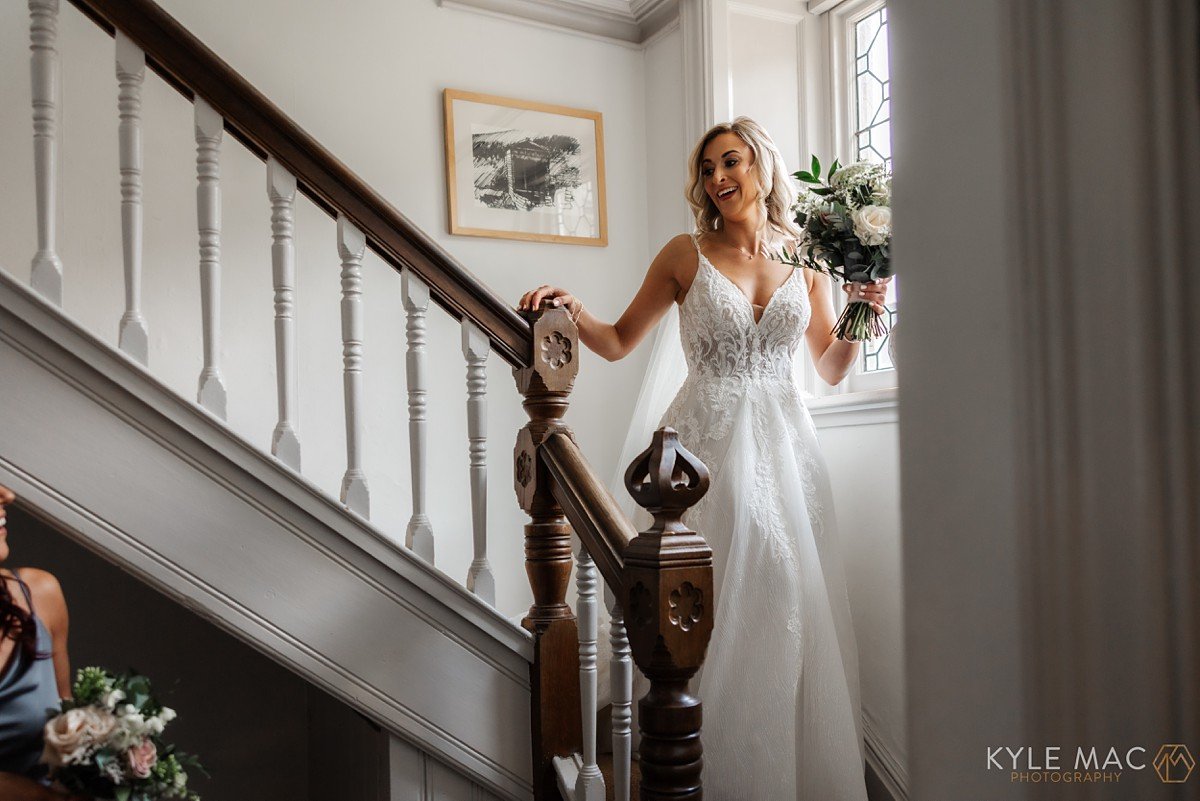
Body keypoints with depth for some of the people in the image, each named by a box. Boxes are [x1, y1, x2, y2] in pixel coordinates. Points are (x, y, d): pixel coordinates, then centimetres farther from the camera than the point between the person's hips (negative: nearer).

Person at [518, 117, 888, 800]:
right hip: (710, 443, -2)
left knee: (794, 606, 2)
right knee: (717, 612, -7)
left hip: (784, 443, 3)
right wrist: (575, 311, -12)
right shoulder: (687, 254, 4)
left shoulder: (805, 261, 10)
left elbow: (831, 369, 17)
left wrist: (860, 315, 1)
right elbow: (620, 342, 6)